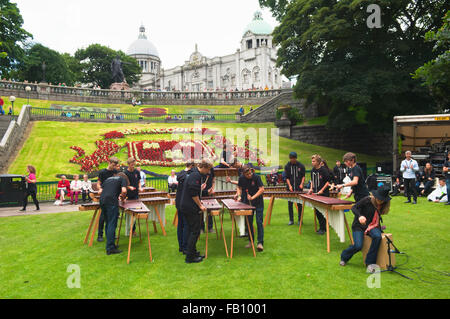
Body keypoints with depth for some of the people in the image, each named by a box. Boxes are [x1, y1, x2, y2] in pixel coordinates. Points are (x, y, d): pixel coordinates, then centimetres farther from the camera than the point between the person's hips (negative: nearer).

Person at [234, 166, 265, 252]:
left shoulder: (256, 177, -17)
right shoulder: (241, 178, -6)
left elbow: (262, 189, -20)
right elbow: (239, 187, 11)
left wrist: (253, 197, -28)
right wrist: (239, 195, -7)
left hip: (258, 203, -4)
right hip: (247, 202, 4)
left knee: (259, 222, -7)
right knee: (249, 222, 10)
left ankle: (260, 243, -2)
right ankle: (251, 241, 24)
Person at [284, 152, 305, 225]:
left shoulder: (301, 166, 1)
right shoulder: (287, 166, 2)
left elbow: (303, 176, 5)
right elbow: (287, 177, 1)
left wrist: (301, 184, -12)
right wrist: (289, 185, -13)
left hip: (299, 188, -1)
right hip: (290, 188, 1)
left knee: (299, 204, 5)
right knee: (290, 204, 5)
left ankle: (300, 219, 17)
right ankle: (291, 220, 15)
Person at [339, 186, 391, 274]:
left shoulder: (382, 205, 3)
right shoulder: (367, 200, -13)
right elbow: (354, 207, -15)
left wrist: (379, 228, 6)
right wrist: (359, 216, -33)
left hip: (372, 226, 4)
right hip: (359, 226, -4)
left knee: (377, 237, -31)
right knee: (358, 246, -24)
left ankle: (370, 263, -19)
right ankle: (344, 257, 9)